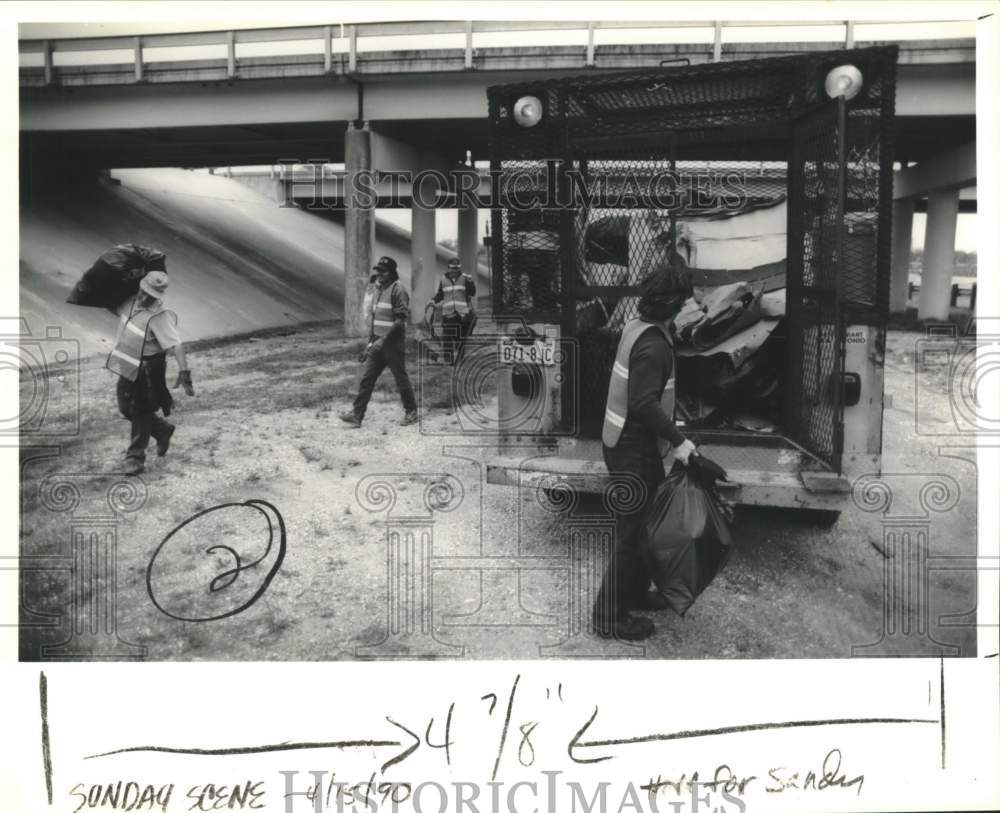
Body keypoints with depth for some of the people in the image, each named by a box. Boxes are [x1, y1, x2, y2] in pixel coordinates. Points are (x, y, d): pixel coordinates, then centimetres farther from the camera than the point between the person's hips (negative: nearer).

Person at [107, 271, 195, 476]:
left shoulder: (159, 317, -23)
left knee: (140, 412, 0)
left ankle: (135, 457, 13)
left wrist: (184, 371, -39)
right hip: (127, 367, 8)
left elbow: (176, 345, -31)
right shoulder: (131, 303, 0)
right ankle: (163, 429, 38)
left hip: (147, 370, -8)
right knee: (127, 409, 17)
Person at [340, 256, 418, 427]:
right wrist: (370, 342, 17)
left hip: (393, 342, -7)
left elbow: (400, 320, -19)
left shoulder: (397, 290, -13)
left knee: (401, 378, 3)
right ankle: (357, 415, 2)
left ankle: (411, 412, 19)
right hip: (378, 342, 8)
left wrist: (383, 339, -24)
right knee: (367, 378, 2)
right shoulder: (376, 289, 13)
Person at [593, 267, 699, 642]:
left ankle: (635, 593, 35)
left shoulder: (636, 326, 6)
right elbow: (644, 404, -32)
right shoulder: (653, 347, -24)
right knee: (633, 530, 0)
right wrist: (677, 440, -26)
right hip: (633, 449, -10)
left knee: (650, 518, 21)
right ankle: (610, 615, 10)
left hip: (627, 441, 10)